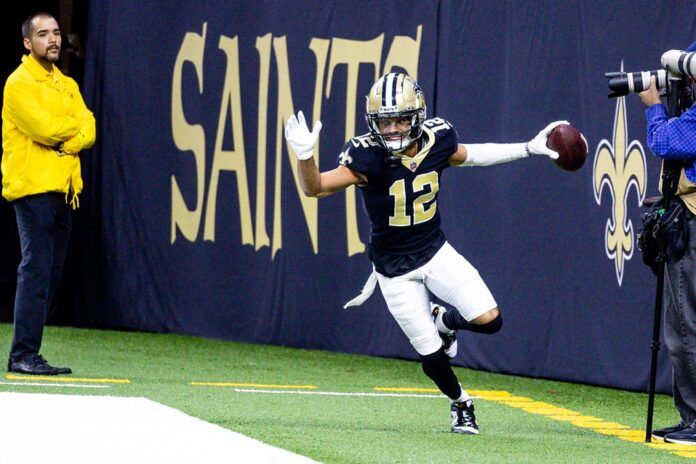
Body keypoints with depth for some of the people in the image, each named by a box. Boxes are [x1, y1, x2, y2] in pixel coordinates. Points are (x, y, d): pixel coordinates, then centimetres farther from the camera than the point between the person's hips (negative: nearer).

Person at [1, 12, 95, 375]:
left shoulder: (66, 85, 19)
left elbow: (87, 130, 7)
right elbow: (43, 127, -17)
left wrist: (67, 141, -12)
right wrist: (75, 126, 0)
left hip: (63, 189, 8)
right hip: (32, 187, -8)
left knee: (51, 273, 6)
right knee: (36, 270, -12)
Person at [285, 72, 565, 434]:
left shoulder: (436, 140, -12)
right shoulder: (368, 156, -25)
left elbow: (467, 155, 10)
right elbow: (315, 187, -32)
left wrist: (530, 149, 12)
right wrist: (304, 156, -53)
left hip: (436, 253, 3)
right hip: (395, 270, -3)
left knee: (489, 320, -12)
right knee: (432, 356, 0)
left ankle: (443, 321, 24)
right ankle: (460, 403, 34)